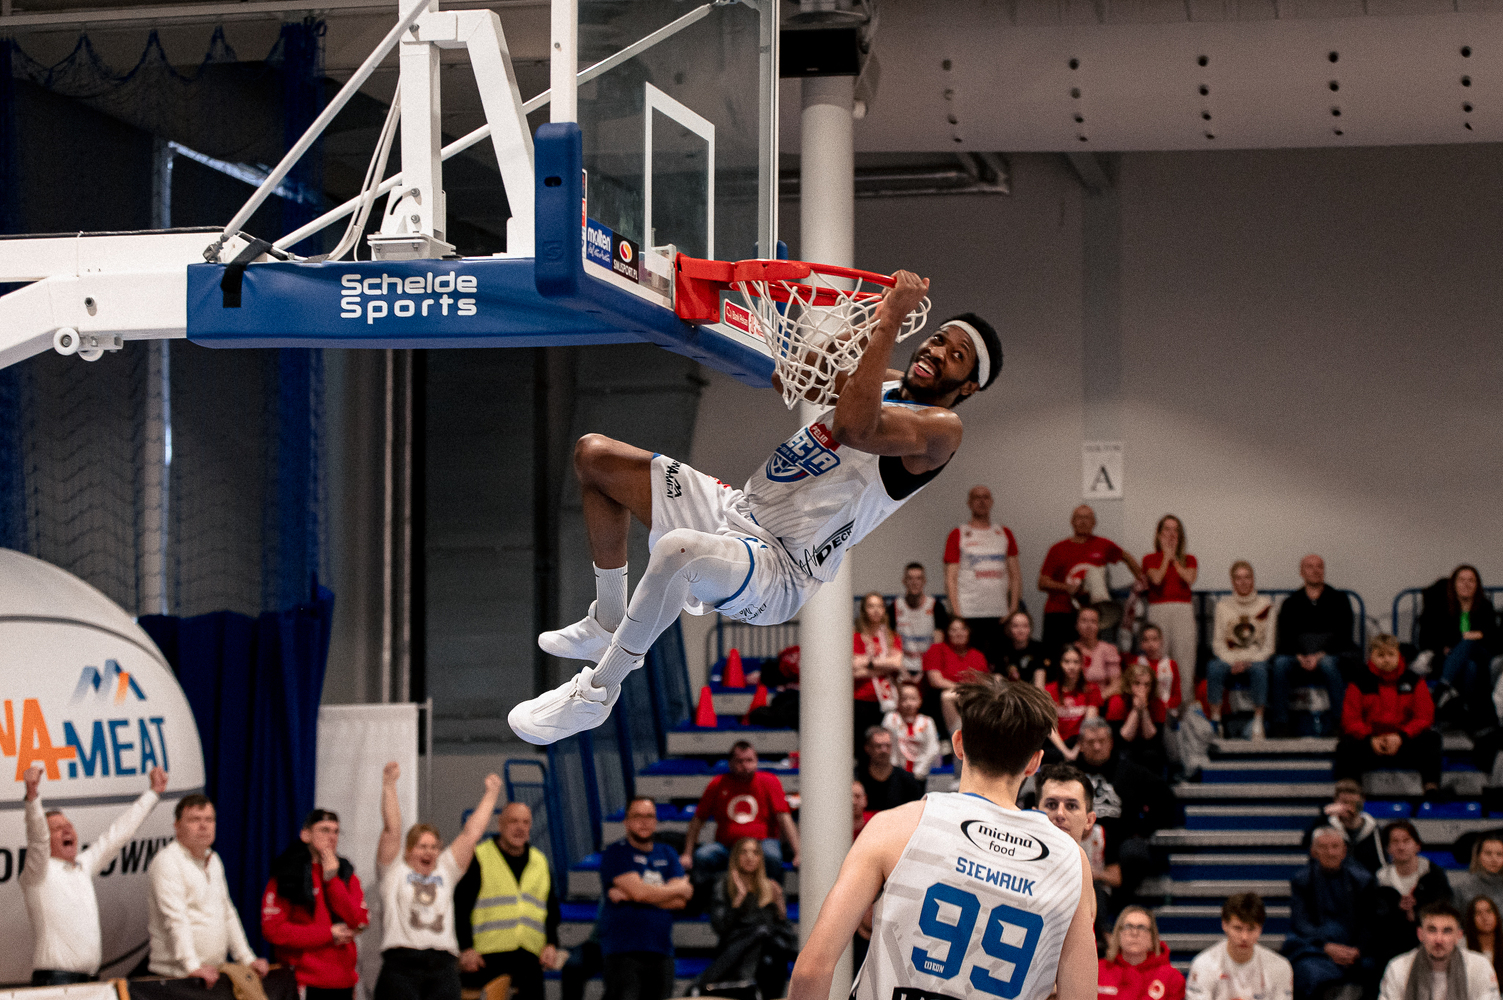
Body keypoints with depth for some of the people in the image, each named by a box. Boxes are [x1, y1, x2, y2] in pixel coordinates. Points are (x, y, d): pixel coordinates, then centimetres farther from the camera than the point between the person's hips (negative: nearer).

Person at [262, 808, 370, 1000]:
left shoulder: (346, 875, 15)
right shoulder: (287, 875, 1)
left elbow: (360, 922, 0)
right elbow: (273, 930, -8)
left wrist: (332, 880, -6)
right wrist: (329, 934, -7)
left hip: (343, 982, 4)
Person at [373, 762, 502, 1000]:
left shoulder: (446, 871, 20)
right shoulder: (394, 871, 11)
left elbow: (471, 833, 20)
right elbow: (392, 829, 1)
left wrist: (491, 794, 19)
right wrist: (389, 786, -6)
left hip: (443, 965, 4)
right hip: (401, 964, -4)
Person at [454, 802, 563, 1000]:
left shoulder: (541, 863, 17)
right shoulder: (478, 859, 1)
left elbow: (552, 911, 21)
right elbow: (460, 907, -3)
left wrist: (551, 944, 4)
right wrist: (466, 948, -12)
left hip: (529, 958, 4)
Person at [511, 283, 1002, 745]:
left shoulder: (942, 427, -12)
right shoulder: (883, 384, 15)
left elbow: (853, 428, -32)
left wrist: (889, 322, -30)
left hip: (778, 570, -10)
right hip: (737, 507, 10)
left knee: (678, 551, -43)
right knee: (594, 455, 10)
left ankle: (596, 691, -20)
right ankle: (608, 623, 20)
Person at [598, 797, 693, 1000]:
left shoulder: (667, 854, 17)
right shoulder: (615, 854, 0)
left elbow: (680, 902, 3)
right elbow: (639, 890, -14)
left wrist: (630, 896, -7)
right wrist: (680, 889, 2)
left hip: (661, 951, 6)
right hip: (623, 951, -6)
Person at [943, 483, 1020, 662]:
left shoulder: (1005, 534, 15)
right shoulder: (958, 535, 5)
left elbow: (1015, 574, 14)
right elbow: (950, 577, 0)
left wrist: (1013, 608, 2)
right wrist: (956, 613, -9)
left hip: (1000, 614, 3)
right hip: (969, 613, -3)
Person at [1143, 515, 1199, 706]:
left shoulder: (1189, 560, 18)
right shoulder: (1150, 559, 14)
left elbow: (1190, 579, -2)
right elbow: (1157, 579, -5)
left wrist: (1174, 558, 7)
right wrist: (1166, 556, 6)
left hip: (1183, 611, 1)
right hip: (1158, 610, -1)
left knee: (1184, 655, -8)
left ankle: (1184, 703, -8)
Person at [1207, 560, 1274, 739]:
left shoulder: (1265, 605, 5)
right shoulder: (1223, 605, 7)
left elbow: (1269, 644, 1)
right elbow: (1218, 643, 3)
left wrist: (1248, 661, -14)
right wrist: (1234, 662, -15)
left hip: (1256, 658, -1)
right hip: (1229, 658, 1)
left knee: (1259, 669, -37)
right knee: (1214, 668, -33)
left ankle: (1258, 723, -31)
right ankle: (1215, 720, -31)